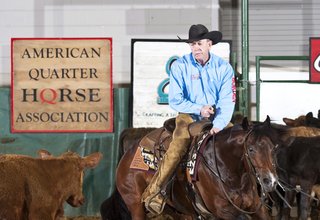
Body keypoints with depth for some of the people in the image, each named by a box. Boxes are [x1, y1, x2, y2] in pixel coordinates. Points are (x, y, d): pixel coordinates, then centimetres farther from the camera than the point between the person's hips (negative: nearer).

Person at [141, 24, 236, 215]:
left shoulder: (224, 67, -1)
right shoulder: (180, 66, -2)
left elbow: (227, 102, -7)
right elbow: (175, 100, -4)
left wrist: (218, 126, -24)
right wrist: (198, 109, -19)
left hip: (217, 118, 2)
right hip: (189, 116, -2)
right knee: (177, 148, -26)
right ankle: (154, 192, -28)